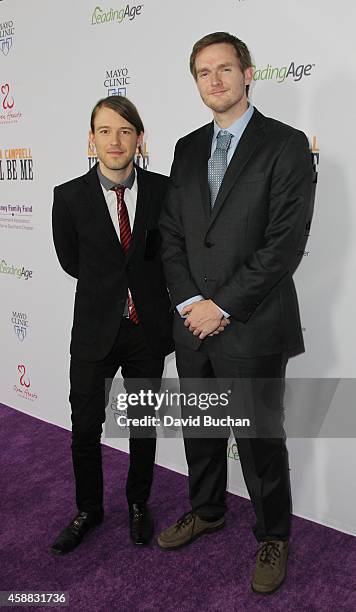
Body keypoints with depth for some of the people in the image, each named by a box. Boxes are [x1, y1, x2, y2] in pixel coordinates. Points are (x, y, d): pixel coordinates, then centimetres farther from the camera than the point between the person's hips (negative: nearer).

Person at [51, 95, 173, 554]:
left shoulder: (163, 190, -5)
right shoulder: (70, 197, -7)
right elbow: (70, 262, 4)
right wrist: (109, 286, 6)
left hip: (149, 330, 1)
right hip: (95, 330, 0)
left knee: (143, 424, 15)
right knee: (85, 428, 9)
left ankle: (138, 505, 39)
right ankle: (88, 510, 35)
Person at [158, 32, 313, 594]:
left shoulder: (286, 145, -7)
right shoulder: (187, 149, 10)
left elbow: (285, 244, -15)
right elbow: (171, 231, 8)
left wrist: (222, 306, -15)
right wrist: (189, 302, -6)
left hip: (253, 329, -5)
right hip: (194, 321, 6)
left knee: (261, 440, 9)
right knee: (201, 430, 20)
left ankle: (274, 536, 34)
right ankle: (207, 511, 45)